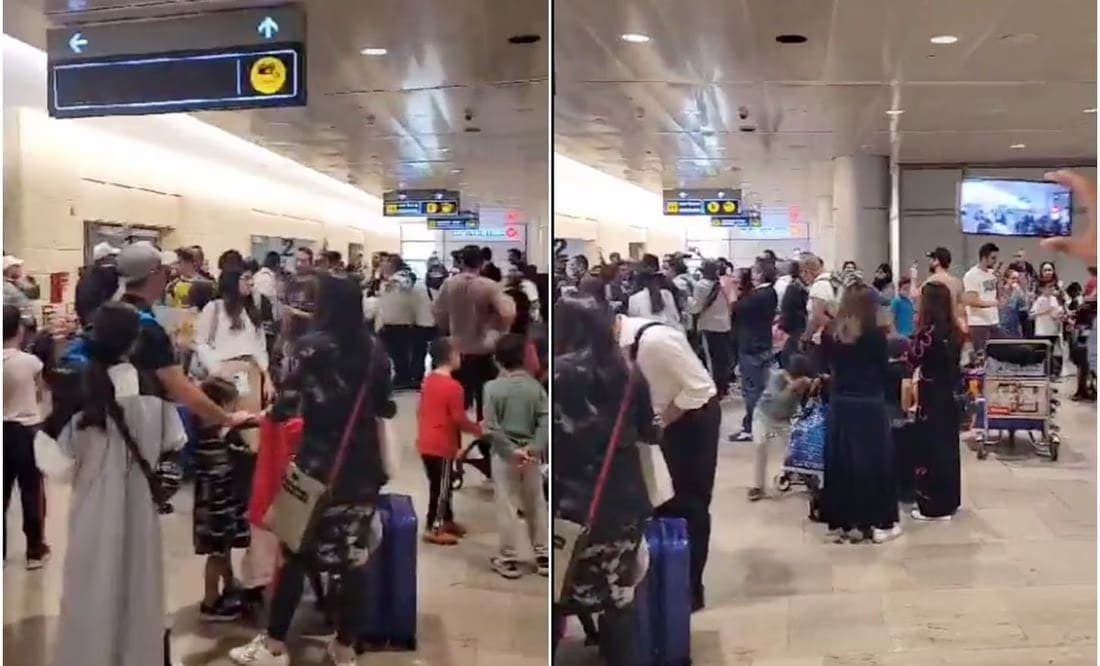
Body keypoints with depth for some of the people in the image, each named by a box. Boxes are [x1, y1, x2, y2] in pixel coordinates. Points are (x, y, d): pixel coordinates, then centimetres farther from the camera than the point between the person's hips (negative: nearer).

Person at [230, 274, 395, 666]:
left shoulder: (313, 345, -8)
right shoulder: (373, 348, 5)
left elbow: (288, 405, -11)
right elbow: (387, 409, 12)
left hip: (319, 463, -4)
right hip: (363, 464, 4)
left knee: (296, 551, 7)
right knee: (355, 555, 8)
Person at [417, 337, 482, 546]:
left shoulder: (428, 381, 8)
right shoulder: (453, 386, -19)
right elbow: (459, 419, -17)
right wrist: (477, 429, -1)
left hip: (426, 443, 8)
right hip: (442, 445, -8)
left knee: (440, 484, 19)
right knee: (440, 487, 3)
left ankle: (447, 520, 31)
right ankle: (433, 529, 9)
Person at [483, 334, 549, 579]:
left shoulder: (493, 387, -9)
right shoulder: (536, 386, -1)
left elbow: (491, 428, -15)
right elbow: (545, 422, -11)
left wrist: (512, 450, -13)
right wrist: (534, 449, -16)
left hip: (504, 454, -3)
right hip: (531, 455, 3)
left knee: (506, 507, 5)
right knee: (536, 505, 12)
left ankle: (508, 560, 11)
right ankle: (543, 557, 18)